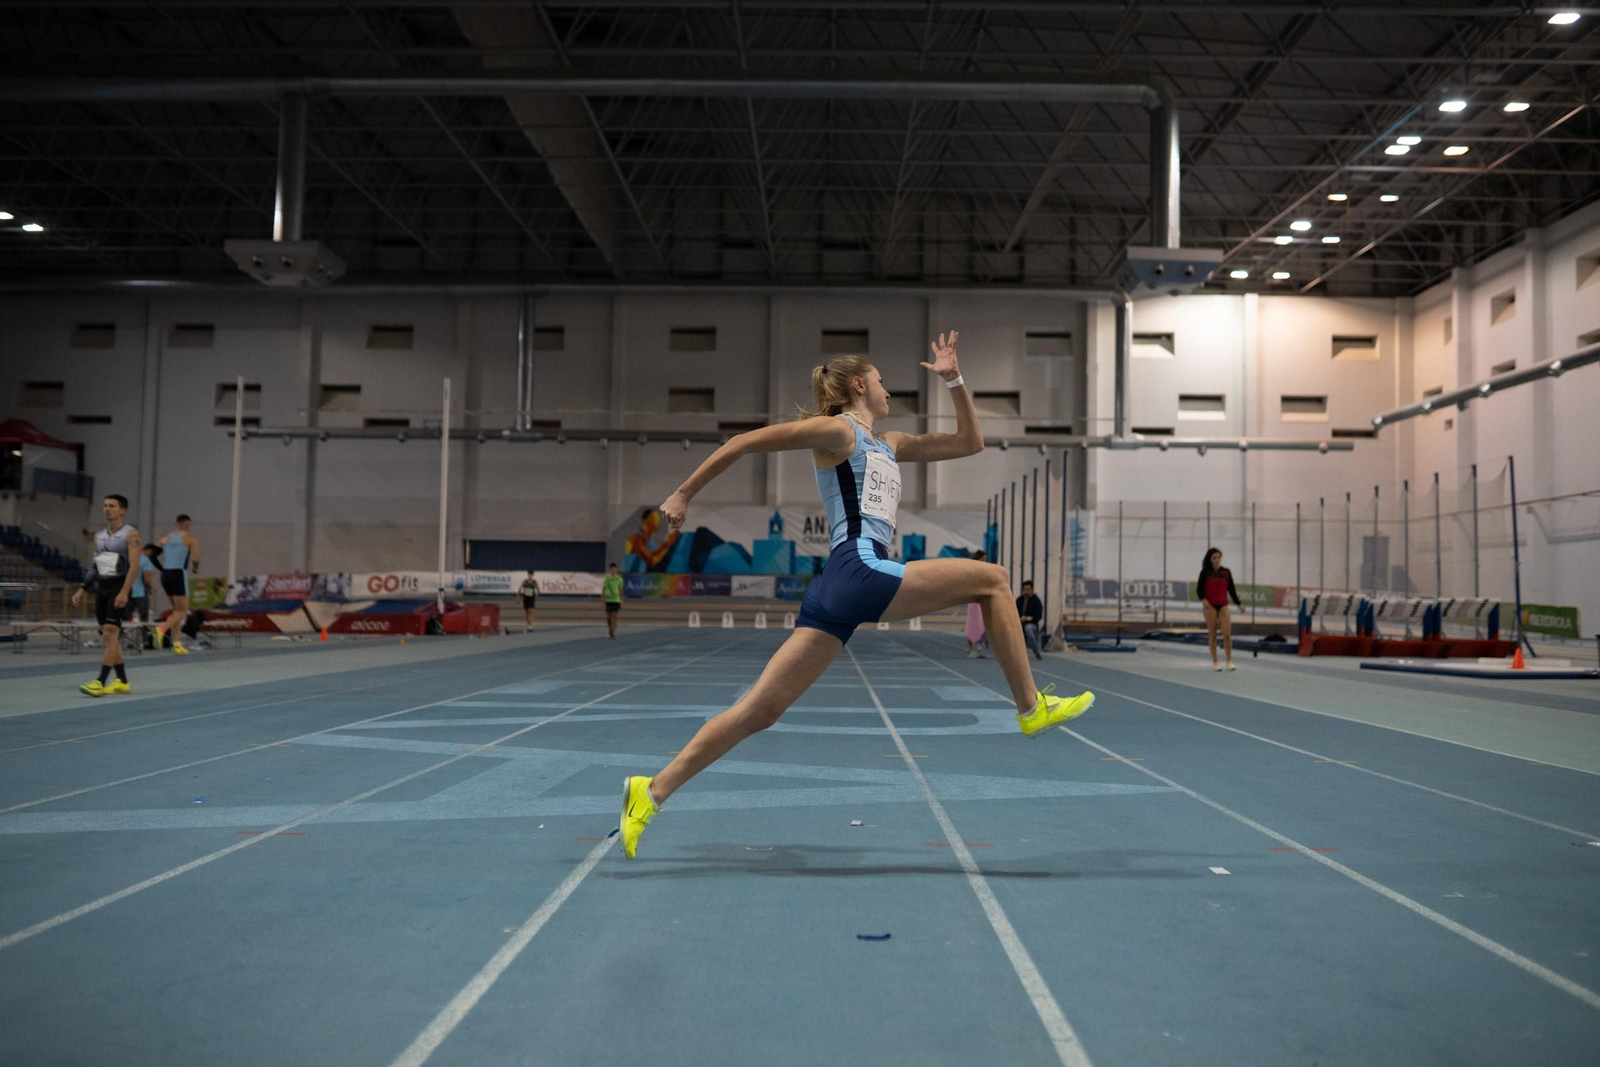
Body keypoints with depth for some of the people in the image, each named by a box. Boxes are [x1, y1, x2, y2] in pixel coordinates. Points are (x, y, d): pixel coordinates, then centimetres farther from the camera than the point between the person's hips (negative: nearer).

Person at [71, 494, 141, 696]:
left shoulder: (130, 534, -6)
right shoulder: (99, 537, 15)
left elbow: (133, 565, -14)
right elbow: (94, 567, 20)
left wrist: (124, 592, -23)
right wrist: (82, 591, 12)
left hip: (118, 587, -7)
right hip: (101, 587, 7)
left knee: (110, 633, -15)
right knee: (109, 636, 7)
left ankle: (100, 682, -18)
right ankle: (122, 682, 13)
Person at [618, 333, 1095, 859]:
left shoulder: (889, 445, 30)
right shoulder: (838, 429, 4)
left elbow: (969, 442, 34)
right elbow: (745, 441, 1)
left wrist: (953, 380, 25)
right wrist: (684, 494, -1)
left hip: (836, 594, 9)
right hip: (859, 570, -9)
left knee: (761, 709, 2)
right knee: (992, 579, 2)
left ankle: (651, 791, 0)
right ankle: (1031, 708, 6)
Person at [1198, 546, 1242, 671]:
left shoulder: (1226, 572, 8)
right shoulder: (1205, 572, 1)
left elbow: (1231, 589, 13)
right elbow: (1199, 589, -2)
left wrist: (1238, 603, 8)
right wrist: (1203, 600, -20)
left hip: (1223, 605, 2)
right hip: (1210, 606, -2)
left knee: (1227, 634, -8)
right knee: (1212, 635, 1)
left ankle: (1229, 661, -1)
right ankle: (1215, 662, 9)